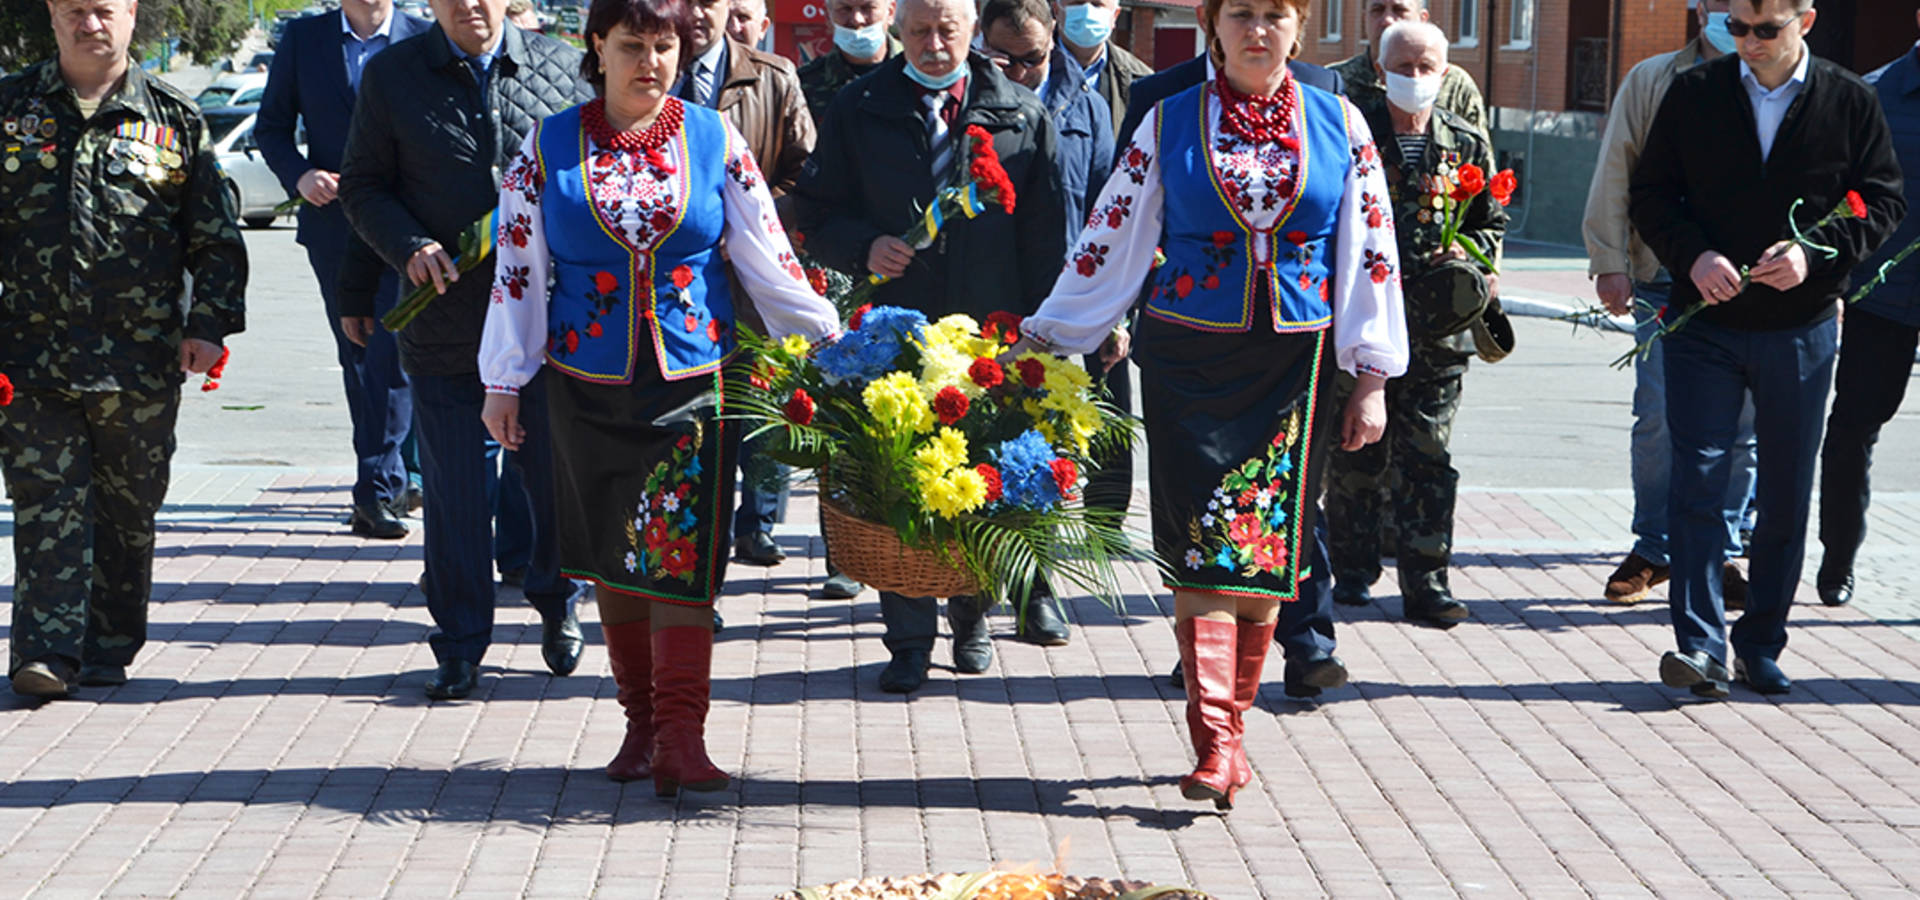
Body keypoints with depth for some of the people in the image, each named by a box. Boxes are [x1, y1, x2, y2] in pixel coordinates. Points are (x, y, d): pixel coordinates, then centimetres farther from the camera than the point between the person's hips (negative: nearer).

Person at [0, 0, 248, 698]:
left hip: (143, 359, 1)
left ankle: (109, 651, 21)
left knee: (128, 509, 8)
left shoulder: (175, 117, 7)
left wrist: (207, 324, -1)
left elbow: (216, 236, 9)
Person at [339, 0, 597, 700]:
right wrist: (408, 247, -11)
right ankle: (460, 645, 13)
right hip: (445, 320, -1)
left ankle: (555, 603, 34)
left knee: (557, 478, 7)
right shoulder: (391, 76, 4)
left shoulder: (562, 67, 5)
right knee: (454, 492, 3)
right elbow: (362, 185, 7)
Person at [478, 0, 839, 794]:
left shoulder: (715, 141, 3)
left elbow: (766, 253, 5)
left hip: (694, 380, -1)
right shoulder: (548, 149, 3)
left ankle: (680, 737, -9)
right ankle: (641, 722, 19)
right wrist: (504, 381, 5)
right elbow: (518, 270, 5)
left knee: (683, 552, -8)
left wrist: (827, 341, 3)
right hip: (588, 387, 1)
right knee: (611, 557, 7)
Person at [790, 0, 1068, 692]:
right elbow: (815, 212, 10)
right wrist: (863, 247, -11)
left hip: (992, 330, 0)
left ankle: (972, 615, 27)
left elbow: (1044, 235, 8)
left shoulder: (1022, 116, 7)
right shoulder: (858, 111, 7)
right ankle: (910, 639, 6)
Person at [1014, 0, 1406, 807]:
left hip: (1295, 362, 1)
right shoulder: (1169, 125, 4)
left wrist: (1371, 380, 3)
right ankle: (1216, 743, -11)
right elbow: (1110, 245, 7)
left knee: (1267, 548, 2)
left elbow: (1371, 256, 6)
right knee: (1204, 539, -9)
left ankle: (1229, 724, 15)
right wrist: (1042, 340, 6)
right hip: (1190, 360, -1)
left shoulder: (1338, 126, 6)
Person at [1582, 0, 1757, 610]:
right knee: (1659, 418, -4)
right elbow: (1614, 176, 6)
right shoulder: (1652, 81, 8)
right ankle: (1653, 551, 10)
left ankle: (1724, 554, 14)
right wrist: (1610, 263, -1)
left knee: (1740, 427, 2)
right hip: (1665, 282, -1)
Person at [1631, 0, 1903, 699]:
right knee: (1698, 482, -7)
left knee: (1786, 492, 7)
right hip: (1704, 321, 0)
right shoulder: (1694, 93, 1)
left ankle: (1762, 644, 19)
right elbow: (1651, 193, 4)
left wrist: (1815, 252, -14)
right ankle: (1701, 644, -6)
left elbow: (1883, 202, 3)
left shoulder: (1850, 101, 0)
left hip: (1800, 330, 1)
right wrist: (1692, 254, -14)